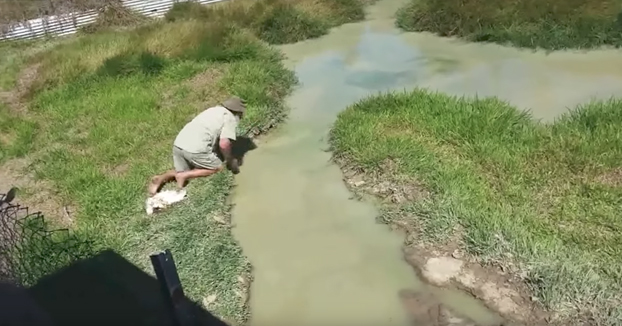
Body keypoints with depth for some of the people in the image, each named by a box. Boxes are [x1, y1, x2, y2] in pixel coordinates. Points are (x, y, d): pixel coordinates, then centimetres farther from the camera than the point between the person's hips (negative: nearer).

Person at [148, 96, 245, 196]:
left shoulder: (214, 110, 25)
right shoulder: (230, 118, 1)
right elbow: (224, 144, -12)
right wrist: (230, 160, 6)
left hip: (178, 144, 8)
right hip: (196, 149, -8)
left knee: (181, 172, 26)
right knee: (218, 168, 10)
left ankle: (161, 178, 1)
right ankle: (184, 175, -3)